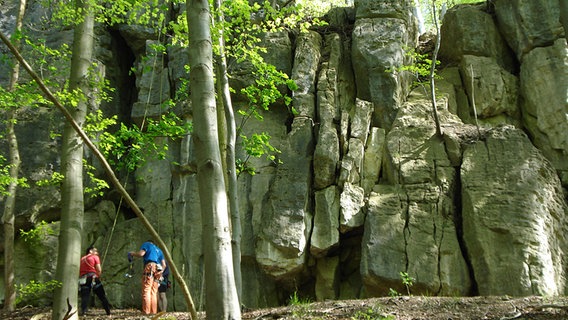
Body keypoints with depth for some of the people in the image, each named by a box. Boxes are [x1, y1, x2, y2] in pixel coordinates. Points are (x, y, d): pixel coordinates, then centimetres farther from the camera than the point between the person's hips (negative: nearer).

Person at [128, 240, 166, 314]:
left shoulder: (147, 244, 17)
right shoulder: (159, 250, 33)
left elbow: (141, 253, -3)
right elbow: (164, 265, 22)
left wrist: (131, 253, 13)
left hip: (150, 267, -6)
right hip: (157, 270, 6)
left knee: (146, 291, -11)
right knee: (154, 292, 6)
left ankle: (146, 312, -20)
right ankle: (153, 312, -2)